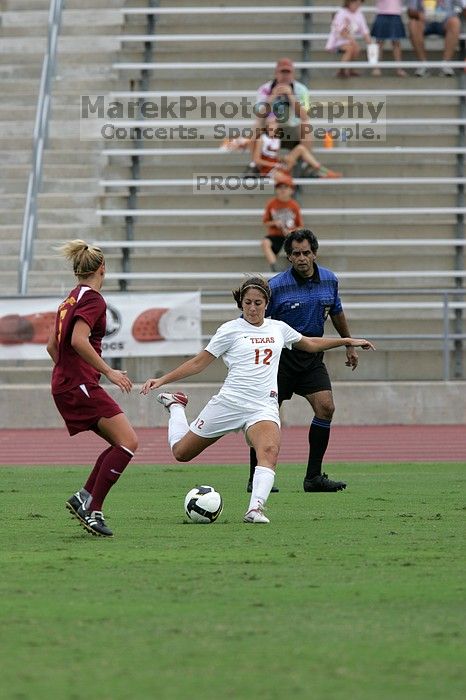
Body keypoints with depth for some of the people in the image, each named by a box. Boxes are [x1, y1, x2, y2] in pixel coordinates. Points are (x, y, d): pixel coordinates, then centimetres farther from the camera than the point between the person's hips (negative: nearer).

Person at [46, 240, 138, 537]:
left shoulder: (71, 299, 18)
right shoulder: (93, 299, -10)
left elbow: (52, 345, 22)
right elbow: (79, 340, -23)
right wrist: (108, 371, -19)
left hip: (66, 384, 10)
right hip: (81, 385, -10)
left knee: (122, 443, 10)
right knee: (128, 442, -15)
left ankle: (84, 497, 5)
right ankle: (93, 509, -17)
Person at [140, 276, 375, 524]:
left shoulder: (278, 329, 11)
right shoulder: (231, 330, -2)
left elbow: (310, 344, 29)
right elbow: (200, 362, 1)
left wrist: (347, 341, 29)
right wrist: (162, 380, -6)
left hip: (263, 407, 2)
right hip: (229, 402, -2)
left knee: (269, 450, -31)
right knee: (181, 453, 9)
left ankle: (255, 509, -40)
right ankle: (175, 405, 39)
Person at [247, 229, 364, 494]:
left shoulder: (329, 280, 1)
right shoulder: (277, 286, -14)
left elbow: (337, 313, 20)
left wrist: (350, 345, 25)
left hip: (312, 357, 4)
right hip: (280, 357, -4)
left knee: (326, 407, -10)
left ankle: (314, 477, -3)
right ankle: (256, 479, 9)